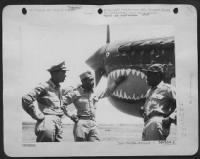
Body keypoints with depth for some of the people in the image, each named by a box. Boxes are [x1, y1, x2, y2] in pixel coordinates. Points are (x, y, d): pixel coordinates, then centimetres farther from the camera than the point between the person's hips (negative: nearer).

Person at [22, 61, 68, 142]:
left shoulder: (59, 88, 16)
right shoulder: (44, 86, -9)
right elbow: (26, 99, -19)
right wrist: (38, 116, -15)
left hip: (58, 122, 8)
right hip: (47, 121, -8)